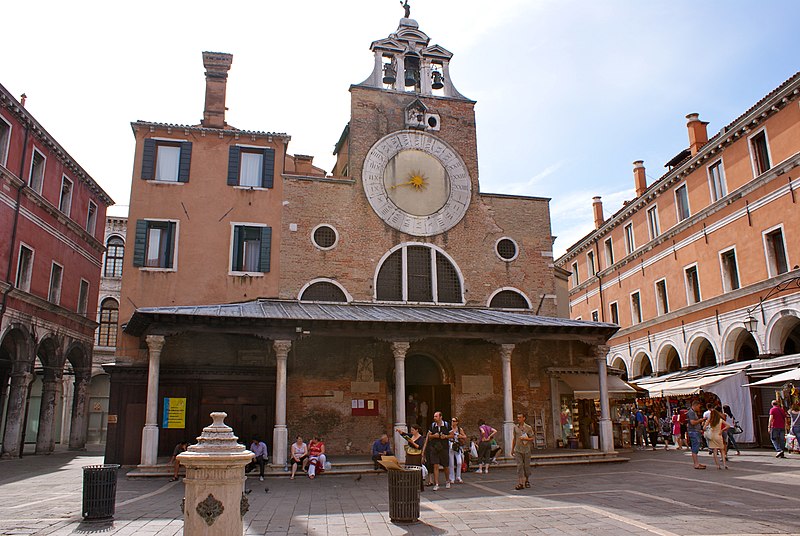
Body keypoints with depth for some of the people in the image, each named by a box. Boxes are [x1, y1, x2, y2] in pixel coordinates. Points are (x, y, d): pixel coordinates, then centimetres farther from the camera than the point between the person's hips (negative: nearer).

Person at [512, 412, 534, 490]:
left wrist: (525, 438, -18)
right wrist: (512, 449, 14)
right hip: (518, 450, 2)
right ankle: (520, 483, -9)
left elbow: (532, 438, 0)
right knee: (519, 466, -7)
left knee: (526, 466, 7)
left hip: (526, 450, -2)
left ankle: (527, 480, 29)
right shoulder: (515, 427, 7)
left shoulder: (528, 427, -3)